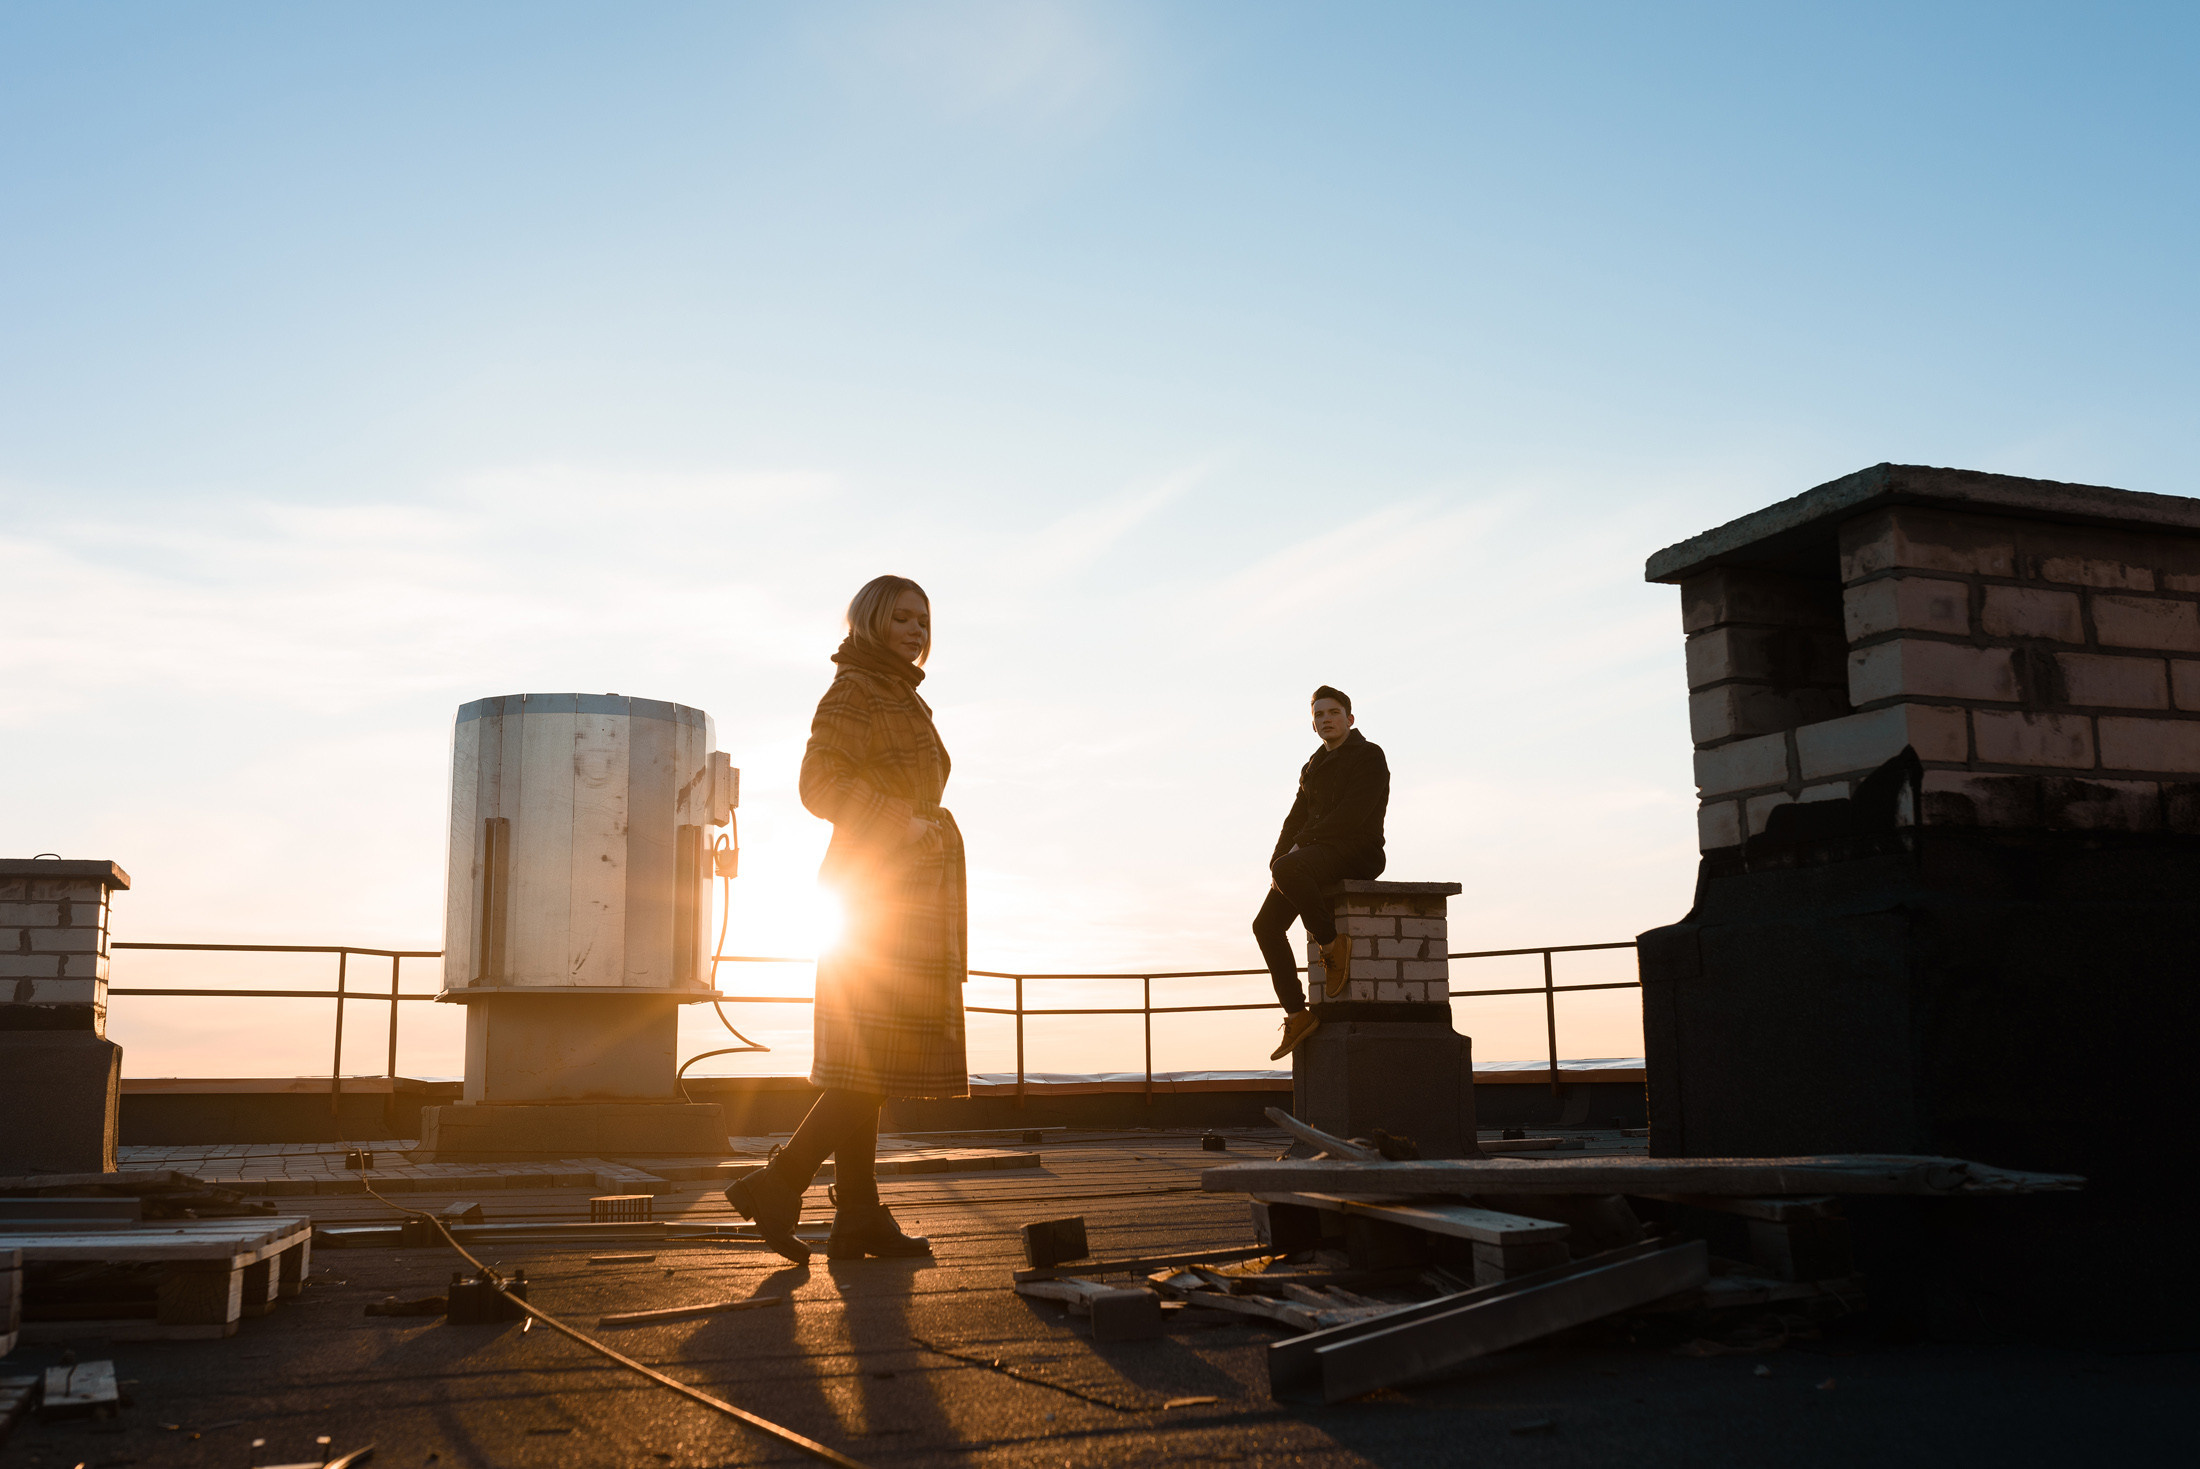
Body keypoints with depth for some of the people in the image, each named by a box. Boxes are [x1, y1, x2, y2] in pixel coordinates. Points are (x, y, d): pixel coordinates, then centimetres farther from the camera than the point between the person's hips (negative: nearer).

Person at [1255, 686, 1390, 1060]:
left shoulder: (1369, 756, -2)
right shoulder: (1314, 767, 23)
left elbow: (1352, 813, -15)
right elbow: (1296, 819, 19)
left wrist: (1300, 846, -17)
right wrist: (1278, 858, 0)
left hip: (1357, 851, -8)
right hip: (1319, 856, 8)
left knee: (1290, 870, -36)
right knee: (1266, 924, -9)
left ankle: (1331, 943, -18)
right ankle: (1297, 1014, -7)